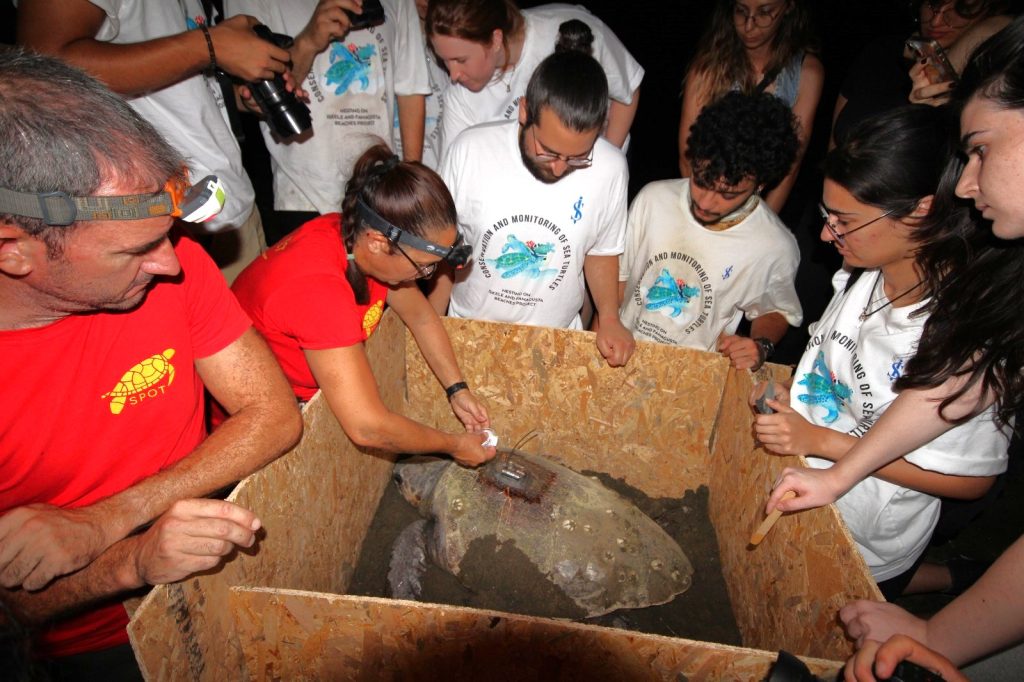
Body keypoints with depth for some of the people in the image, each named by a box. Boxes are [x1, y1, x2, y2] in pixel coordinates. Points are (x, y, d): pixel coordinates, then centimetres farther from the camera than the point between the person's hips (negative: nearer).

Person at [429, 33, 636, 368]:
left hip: (556, 340, 0)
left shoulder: (610, 169, -16)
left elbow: (602, 251, 1)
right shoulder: (469, 151, -19)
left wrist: (609, 319, -11)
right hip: (468, 330, 1)